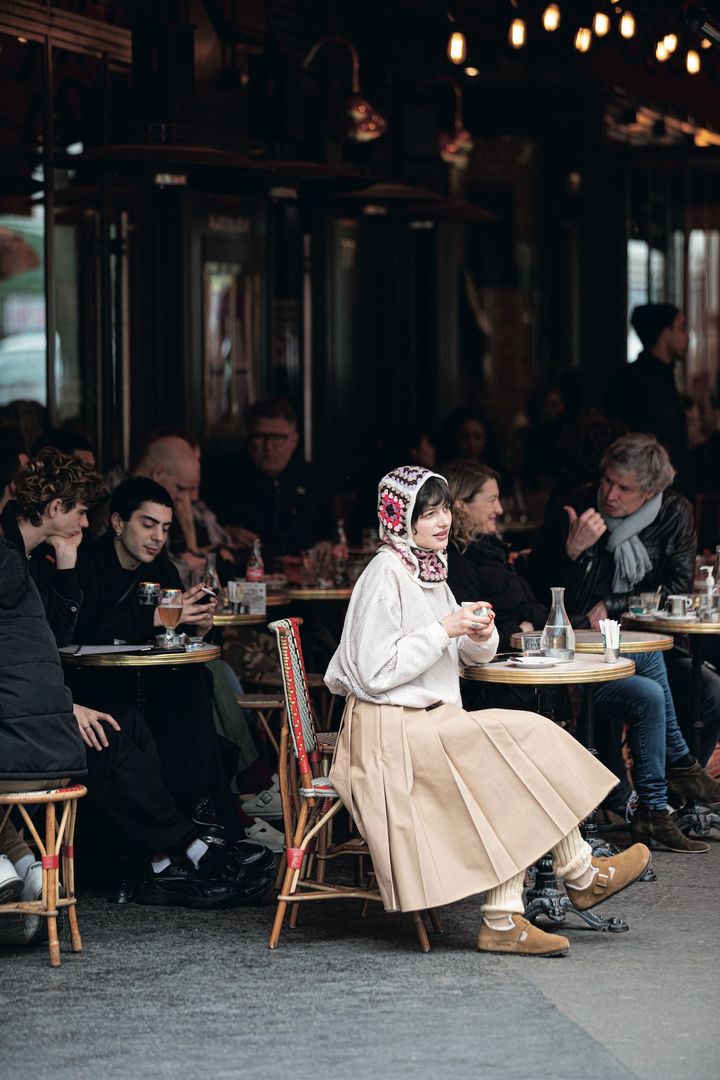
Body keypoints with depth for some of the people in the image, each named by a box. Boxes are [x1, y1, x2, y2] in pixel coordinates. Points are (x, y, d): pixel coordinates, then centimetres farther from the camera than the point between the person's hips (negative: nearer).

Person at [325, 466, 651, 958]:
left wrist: (480, 635, -2)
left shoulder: (430, 570, 15)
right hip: (391, 731, -9)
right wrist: (444, 630, -18)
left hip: (429, 723, 9)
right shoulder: (384, 575, -13)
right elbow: (375, 672, -20)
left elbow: (471, 655, 22)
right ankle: (581, 875, -1)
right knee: (529, 739, -16)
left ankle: (504, 920, -14)